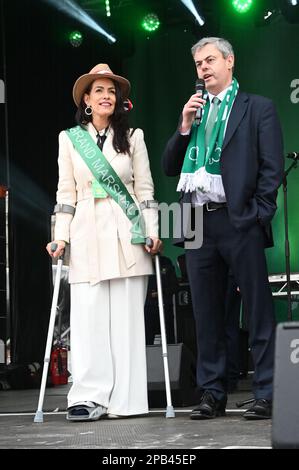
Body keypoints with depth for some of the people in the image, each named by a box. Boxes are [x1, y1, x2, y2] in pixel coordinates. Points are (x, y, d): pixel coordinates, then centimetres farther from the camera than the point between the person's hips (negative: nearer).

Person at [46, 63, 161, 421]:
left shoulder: (132, 137, 10)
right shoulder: (69, 138, 11)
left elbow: (145, 189, 8)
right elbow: (66, 192, 9)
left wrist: (152, 231, 0)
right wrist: (61, 237, 2)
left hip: (126, 235, 0)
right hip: (87, 235, 0)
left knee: (127, 316, -2)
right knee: (88, 315, -7)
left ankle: (125, 399, 1)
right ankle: (89, 396, -8)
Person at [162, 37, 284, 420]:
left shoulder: (258, 108, 5)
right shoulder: (193, 112, 20)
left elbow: (271, 167, -2)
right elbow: (169, 167, 16)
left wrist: (259, 216, -11)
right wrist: (185, 127, 3)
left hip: (238, 221, -5)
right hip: (198, 223, 5)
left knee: (258, 310, -5)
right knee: (206, 314, 7)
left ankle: (266, 395, -1)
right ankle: (212, 395, 13)